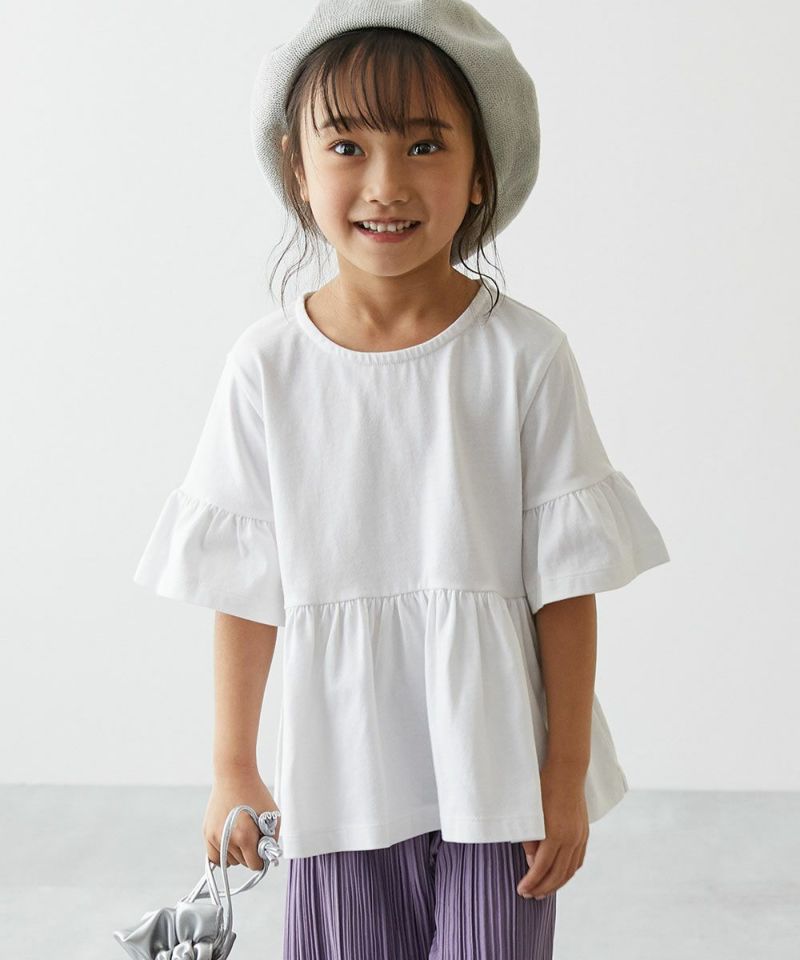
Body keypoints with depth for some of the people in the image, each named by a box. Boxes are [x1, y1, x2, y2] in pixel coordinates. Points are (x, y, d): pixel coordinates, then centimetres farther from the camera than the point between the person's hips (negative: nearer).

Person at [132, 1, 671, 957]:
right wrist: (232, 768, 7)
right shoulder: (267, 365, -6)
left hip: (493, 770, -1)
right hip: (341, 775, 1)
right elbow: (245, 589, 1)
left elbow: (565, 582, -5)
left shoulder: (524, 357, -9)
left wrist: (567, 775, -3)